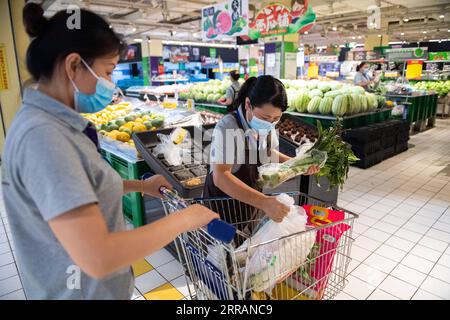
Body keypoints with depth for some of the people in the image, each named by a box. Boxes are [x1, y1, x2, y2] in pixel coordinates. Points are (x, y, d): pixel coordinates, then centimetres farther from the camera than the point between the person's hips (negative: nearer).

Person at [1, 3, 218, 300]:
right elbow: (97, 258, -35)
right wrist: (184, 218, -25)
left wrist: (140, 185, 5)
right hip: (84, 289, -8)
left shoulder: (54, 122, 0)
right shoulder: (42, 135, -30)